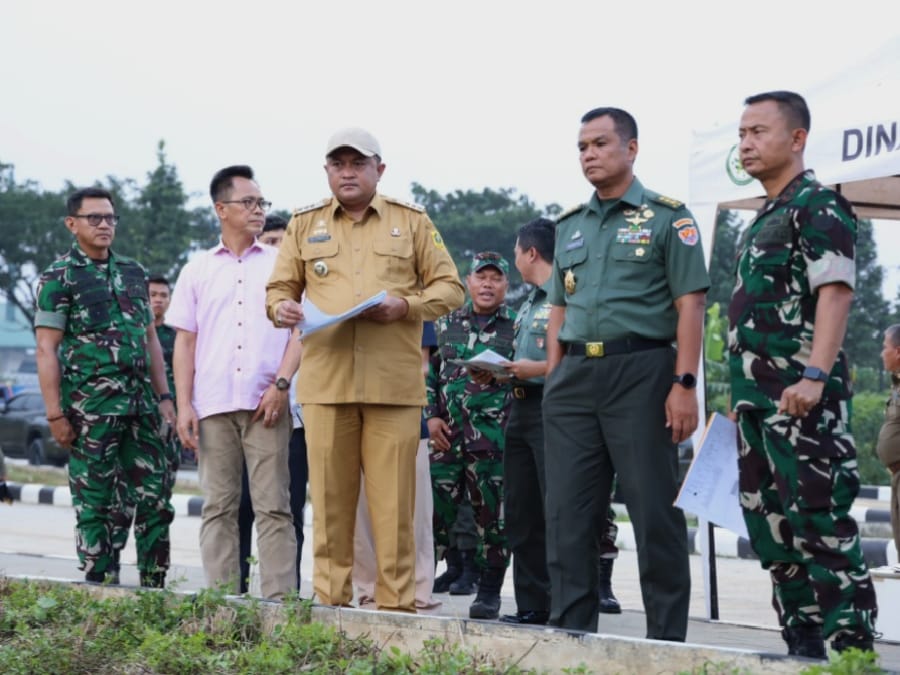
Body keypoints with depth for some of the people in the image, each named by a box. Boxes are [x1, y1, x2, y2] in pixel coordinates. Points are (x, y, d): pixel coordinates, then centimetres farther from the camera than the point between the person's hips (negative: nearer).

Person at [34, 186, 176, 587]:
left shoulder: (134, 273, 15)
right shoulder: (59, 278, -2)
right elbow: (47, 349, -7)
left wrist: (164, 396, 12)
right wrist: (55, 414, -13)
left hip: (140, 404, 6)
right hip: (90, 410, -5)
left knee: (155, 498, 4)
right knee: (96, 505, 0)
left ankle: (154, 588, 12)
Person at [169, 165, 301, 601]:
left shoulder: (282, 264, 10)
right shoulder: (197, 270, 14)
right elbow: (185, 341, 12)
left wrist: (281, 384, -9)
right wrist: (184, 405, 3)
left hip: (266, 403, -1)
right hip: (213, 404, 2)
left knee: (273, 507, -4)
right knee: (218, 508, 3)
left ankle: (279, 601, -5)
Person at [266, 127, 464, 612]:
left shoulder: (412, 222, 12)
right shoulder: (305, 225, 17)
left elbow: (450, 288, 10)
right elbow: (280, 286, 19)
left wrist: (405, 305, -9)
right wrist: (280, 306, -6)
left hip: (394, 384, -1)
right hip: (325, 381, 1)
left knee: (393, 500, -3)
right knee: (329, 499, 0)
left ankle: (397, 605, 1)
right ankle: (330, 601, 7)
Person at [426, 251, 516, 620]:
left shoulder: (517, 325, 7)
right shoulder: (446, 323, 14)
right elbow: (428, 372, 13)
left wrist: (497, 375, -14)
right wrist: (432, 416, 2)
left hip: (495, 434, -2)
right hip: (447, 433, 2)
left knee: (493, 513, -1)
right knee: (435, 509, -2)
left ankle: (489, 593, 7)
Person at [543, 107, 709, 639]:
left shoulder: (667, 217, 1)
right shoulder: (570, 226, 18)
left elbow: (690, 305, -5)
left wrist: (684, 384, -14)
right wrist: (553, 381, 10)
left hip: (641, 372, -6)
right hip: (574, 376, 6)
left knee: (655, 510, -3)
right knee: (567, 512, 4)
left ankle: (668, 637, 3)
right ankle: (570, 632, 11)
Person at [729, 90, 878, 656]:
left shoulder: (819, 205, -7)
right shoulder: (766, 218, 21)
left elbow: (836, 291, -18)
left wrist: (814, 375, -28)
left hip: (801, 395, -10)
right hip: (759, 397, 10)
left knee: (819, 525, -11)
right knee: (771, 526, 11)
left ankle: (855, 650, -7)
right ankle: (804, 649, 17)